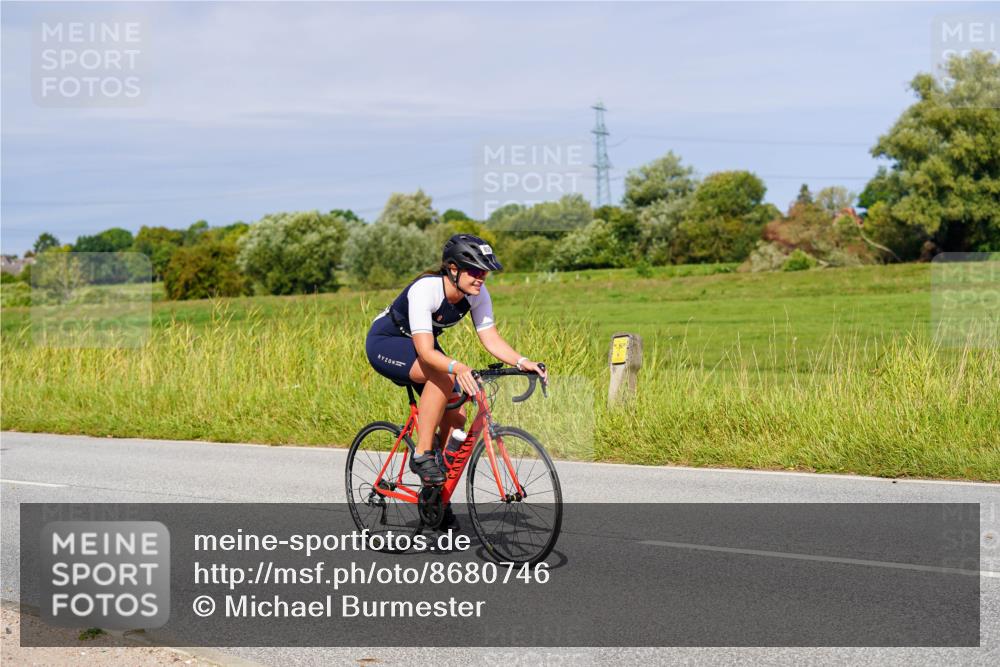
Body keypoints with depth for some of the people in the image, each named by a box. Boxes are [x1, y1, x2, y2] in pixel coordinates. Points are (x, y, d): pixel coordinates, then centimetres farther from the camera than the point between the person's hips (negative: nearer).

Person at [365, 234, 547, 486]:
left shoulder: (477, 294, -16)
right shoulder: (424, 290, -36)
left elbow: (491, 339, -16)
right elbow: (426, 352, -43)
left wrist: (522, 361, -34)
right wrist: (457, 367, -61)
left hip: (418, 346, 7)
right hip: (385, 344, -7)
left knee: (455, 416, -7)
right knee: (444, 375, -35)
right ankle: (422, 454, -24)